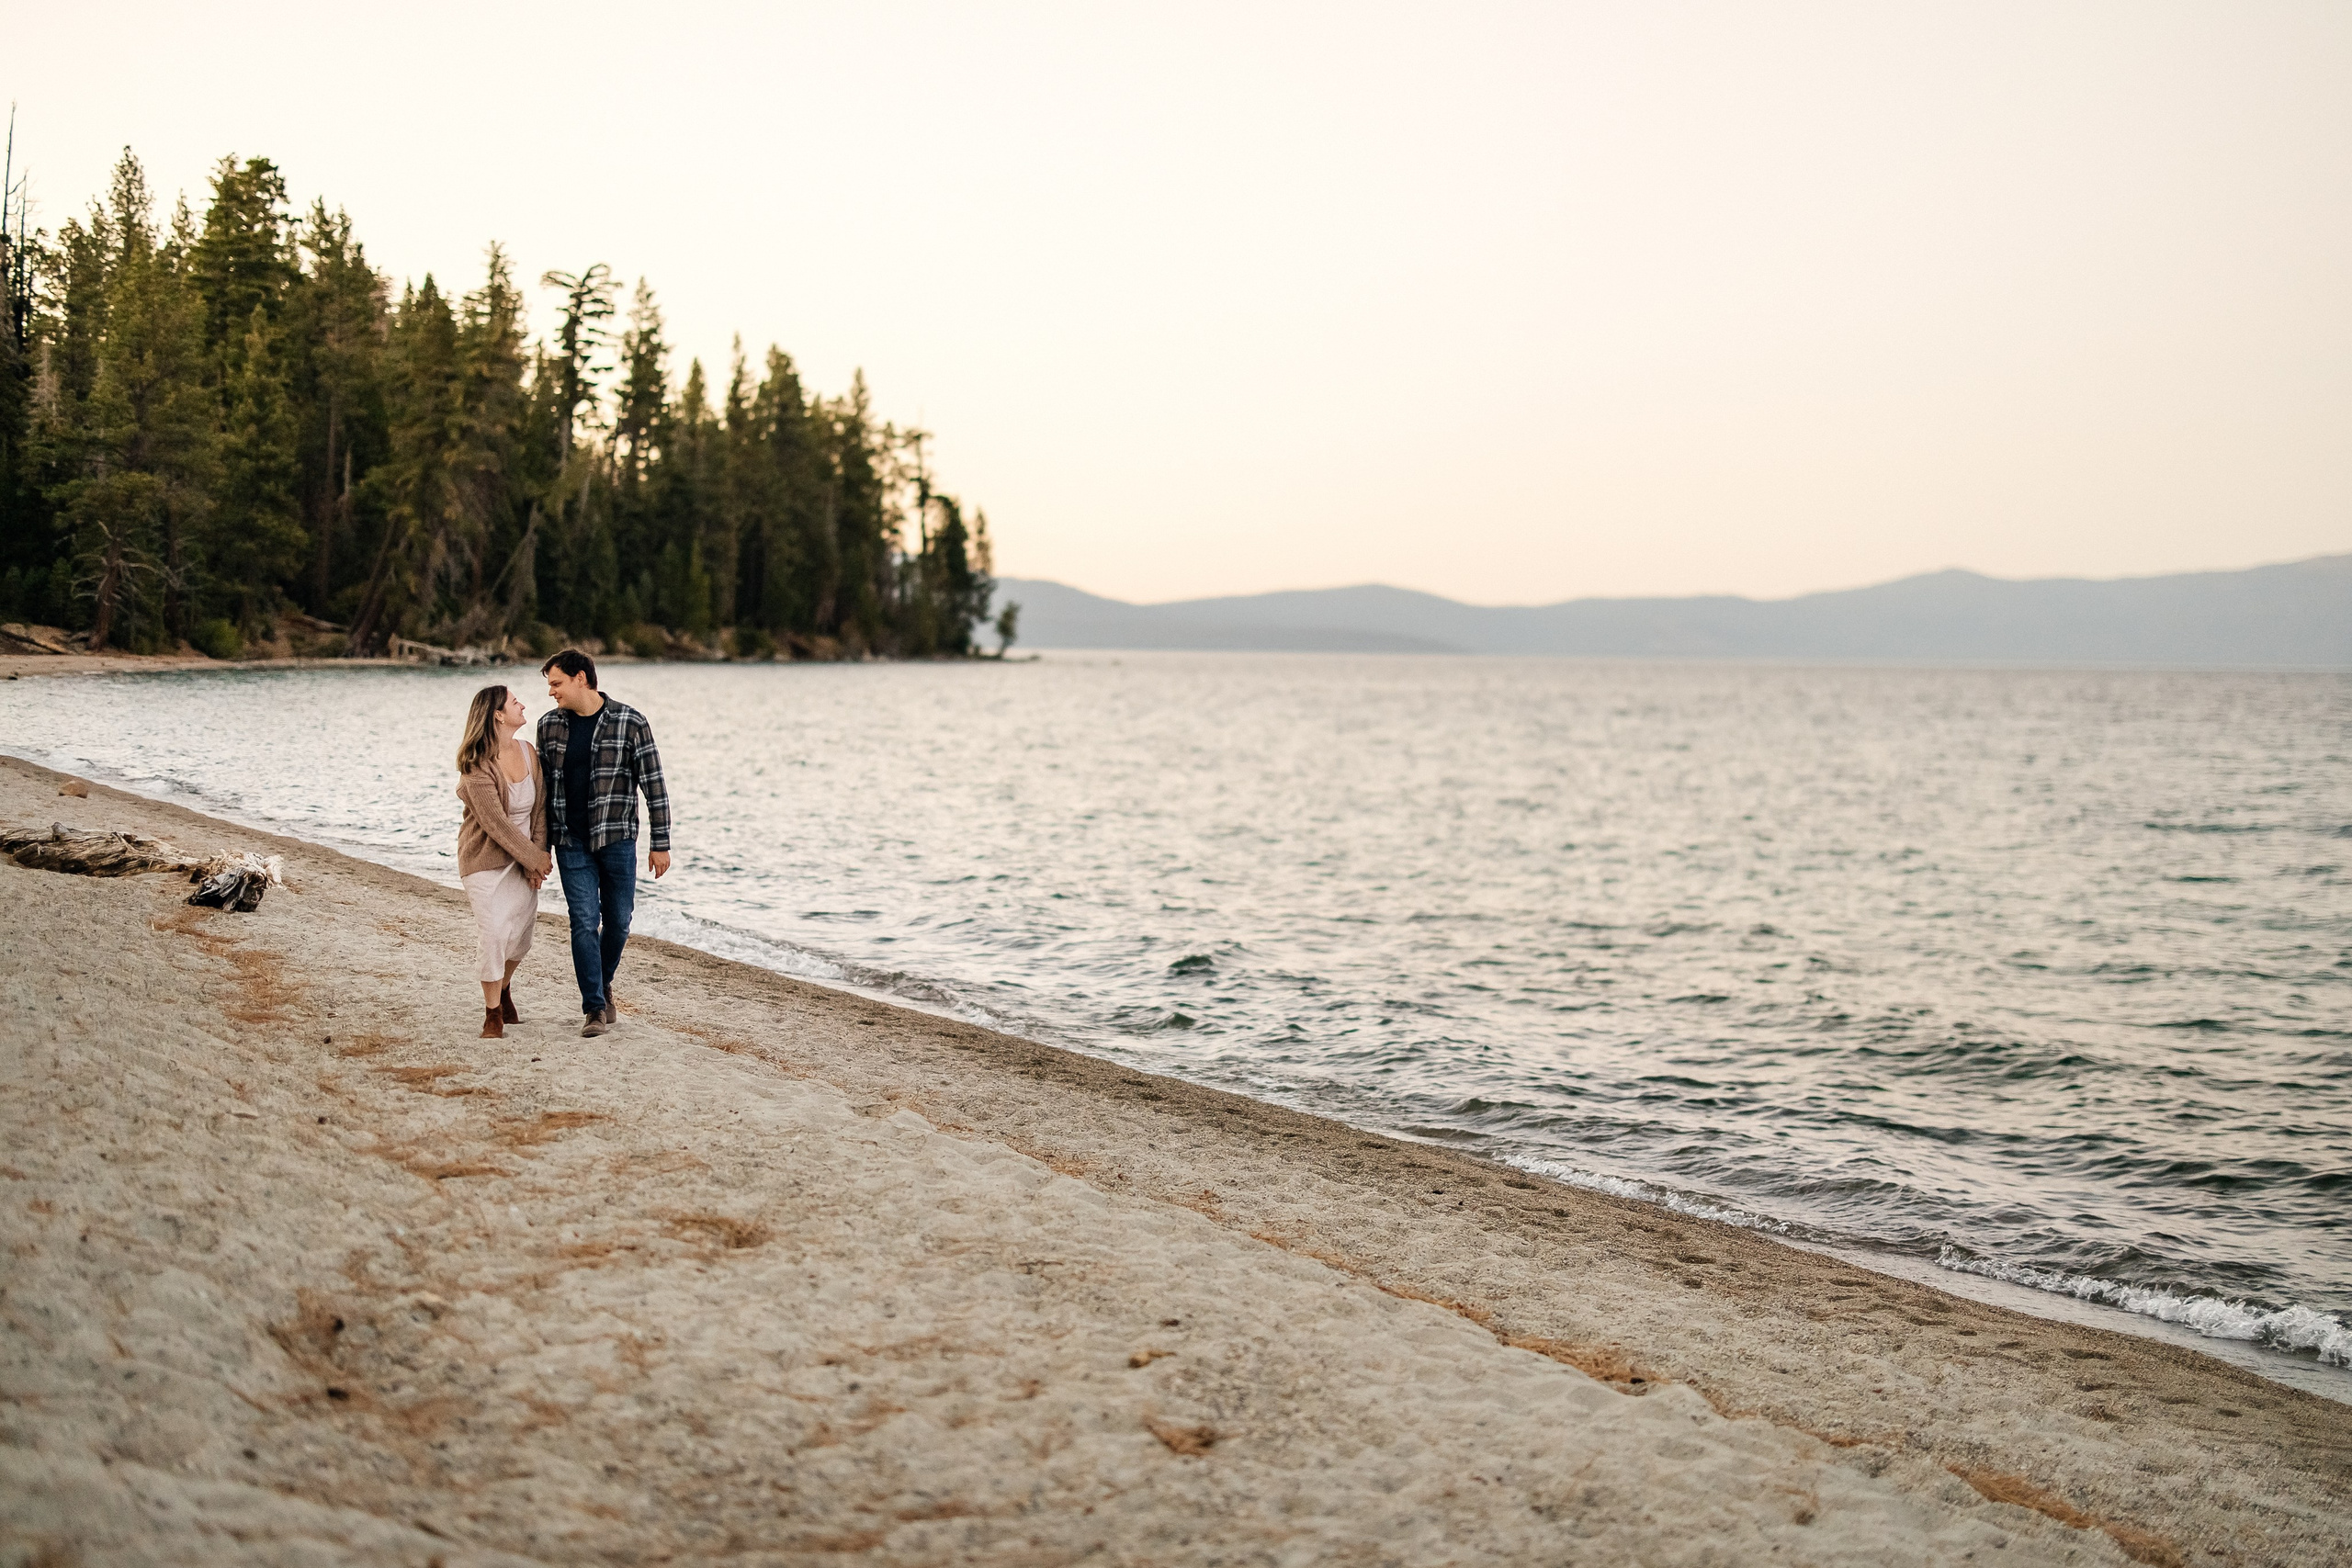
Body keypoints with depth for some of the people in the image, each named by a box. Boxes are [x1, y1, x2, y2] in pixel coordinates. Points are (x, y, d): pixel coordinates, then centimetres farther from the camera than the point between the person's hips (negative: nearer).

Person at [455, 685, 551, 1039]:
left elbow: (540, 809, 3)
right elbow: (495, 822, -19)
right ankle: (492, 1014, 5)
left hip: (523, 859, 6)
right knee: (495, 934, -10)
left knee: (522, 934, 10)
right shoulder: (477, 765, -18)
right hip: (485, 859, -5)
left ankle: (503, 990, 38)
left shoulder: (529, 753, 1)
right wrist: (535, 858, -15)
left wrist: (537, 856, -6)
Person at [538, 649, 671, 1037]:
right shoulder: (549, 725, 4)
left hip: (617, 841, -2)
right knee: (584, 922, -4)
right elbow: (544, 787, 11)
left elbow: (654, 784, -5)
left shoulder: (630, 722, -7)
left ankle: (603, 982, 32)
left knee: (618, 922, 6)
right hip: (572, 844, 2)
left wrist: (661, 844, -6)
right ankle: (595, 1008, 2)